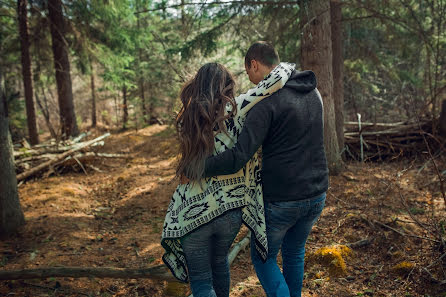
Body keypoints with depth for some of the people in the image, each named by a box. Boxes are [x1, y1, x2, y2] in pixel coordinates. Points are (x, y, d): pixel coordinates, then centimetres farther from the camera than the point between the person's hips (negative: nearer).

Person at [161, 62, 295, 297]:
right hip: (230, 209, 1)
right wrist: (287, 67, 10)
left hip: (193, 212, 0)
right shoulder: (233, 110, -10)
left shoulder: (185, 120, 0)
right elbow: (276, 80, -13)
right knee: (219, 261, 30)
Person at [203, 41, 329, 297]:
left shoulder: (267, 101, -19)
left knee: (263, 257, 15)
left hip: (281, 200, -7)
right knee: (295, 251, 27)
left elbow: (239, 158, -27)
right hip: (316, 194, 7)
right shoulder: (313, 92, 5)